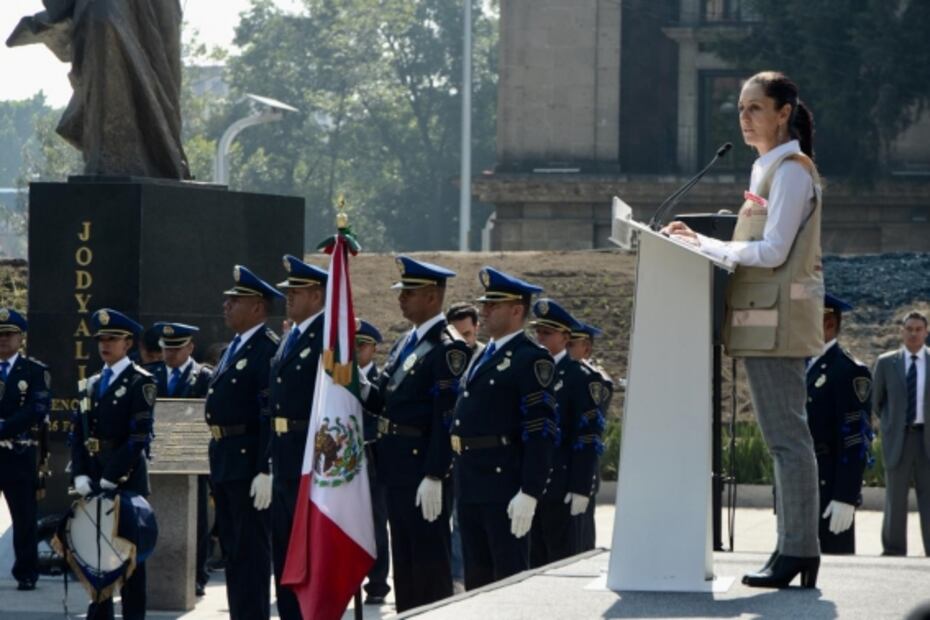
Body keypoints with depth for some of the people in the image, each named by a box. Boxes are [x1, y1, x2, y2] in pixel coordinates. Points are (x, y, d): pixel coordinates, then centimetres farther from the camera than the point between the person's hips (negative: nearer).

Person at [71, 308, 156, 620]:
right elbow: (78, 433, 13)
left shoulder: (140, 382, -4)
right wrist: (80, 475, -1)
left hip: (127, 479, -6)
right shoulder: (90, 386, 17)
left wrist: (111, 477, -16)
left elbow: (140, 436, -13)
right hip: (93, 480, 6)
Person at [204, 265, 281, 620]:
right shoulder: (235, 348, 17)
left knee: (251, 552, -6)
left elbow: (272, 416, -20)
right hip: (224, 461, 10)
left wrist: (266, 471, -24)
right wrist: (217, 465, 19)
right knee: (232, 551, 14)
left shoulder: (268, 350, -14)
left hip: (250, 463, -10)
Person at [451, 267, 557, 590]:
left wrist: (529, 493, -22)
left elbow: (541, 432, -17)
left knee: (510, 575, -5)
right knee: (476, 576, 13)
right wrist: (461, 476, 18)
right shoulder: (484, 357, 18)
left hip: (505, 485, -9)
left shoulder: (531, 359, -10)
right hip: (471, 488, 9)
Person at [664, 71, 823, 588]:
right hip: (764, 314, 10)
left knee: (785, 434, -11)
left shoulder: (791, 170, -9)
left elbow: (772, 252, -16)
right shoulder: (772, 169, 20)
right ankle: (797, 549, 11)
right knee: (784, 435, 9)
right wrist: (702, 243, 9)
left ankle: (798, 550, -11)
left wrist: (706, 246, -11)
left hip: (777, 315, -10)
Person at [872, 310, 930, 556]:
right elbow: (876, 400, 14)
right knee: (895, 498, 3)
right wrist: (889, 424, 11)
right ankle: (893, 551, 10)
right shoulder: (886, 363, 5)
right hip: (898, 438, 0)